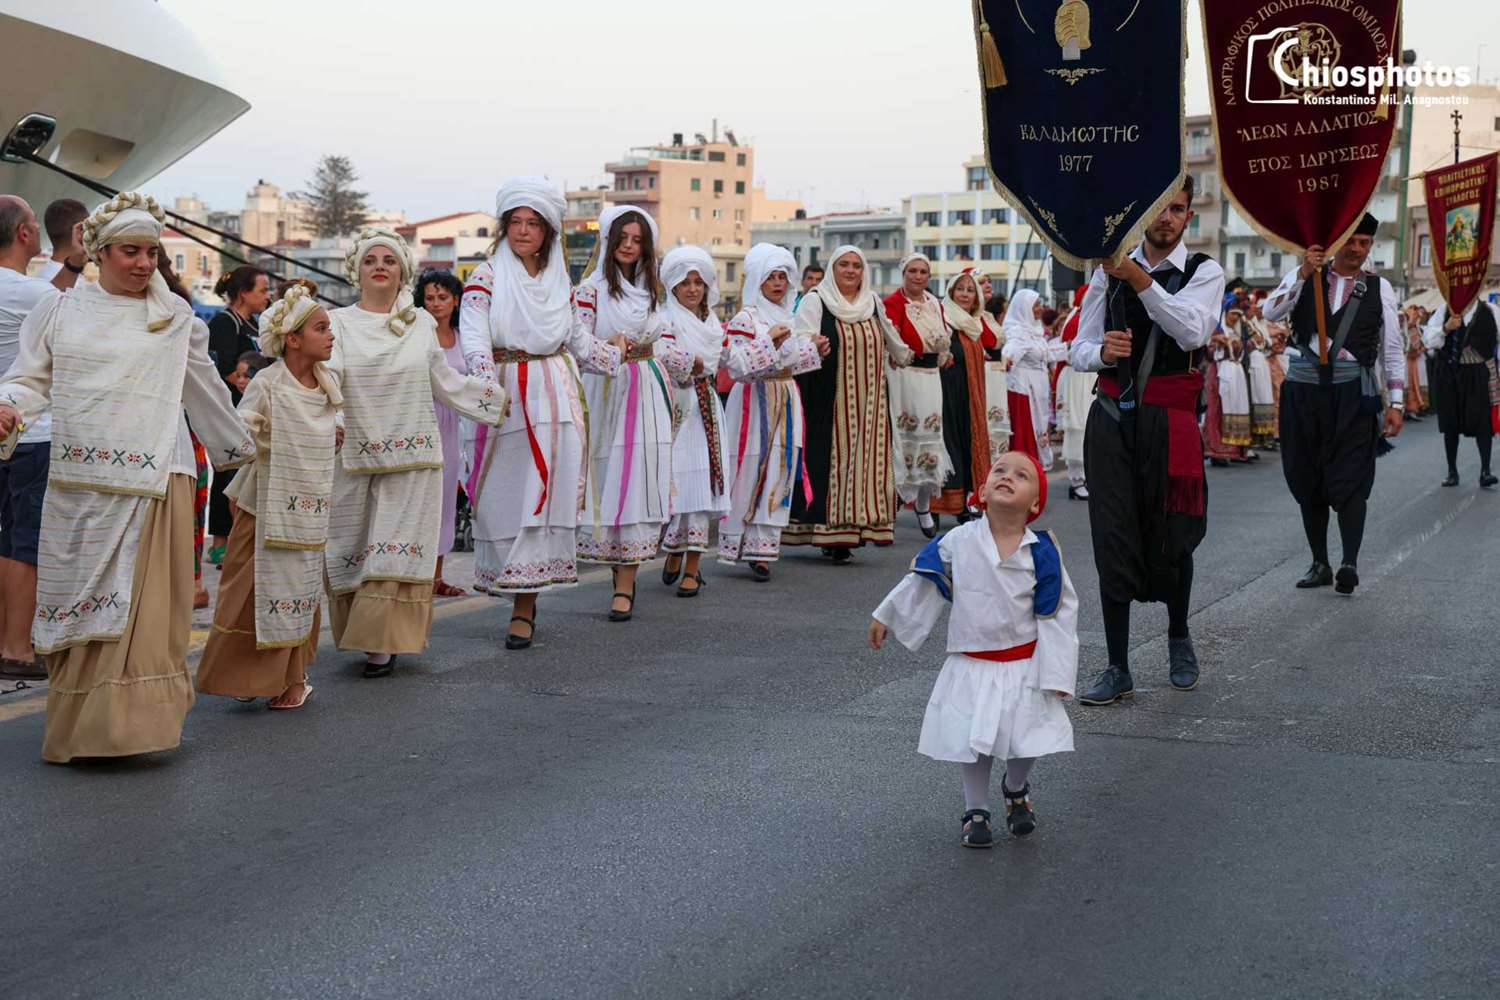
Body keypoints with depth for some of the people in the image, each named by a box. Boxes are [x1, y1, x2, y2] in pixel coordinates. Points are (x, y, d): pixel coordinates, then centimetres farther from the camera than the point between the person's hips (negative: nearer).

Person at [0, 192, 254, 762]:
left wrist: (239, 448, 26)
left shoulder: (175, 319, 10)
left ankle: (125, 724, -1)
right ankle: (73, 729, 11)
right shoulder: (59, 311, 10)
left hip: (154, 485, -1)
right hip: (77, 485, 1)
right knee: (78, 603, 4)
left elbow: (205, 392, 18)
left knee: (143, 609, -5)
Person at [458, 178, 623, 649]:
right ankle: (523, 602, 10)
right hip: (505, 400, -3)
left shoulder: (561, 281, 12)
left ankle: (524, 608, 3)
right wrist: (489, 390, -29)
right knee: (507, 501, -2)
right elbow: (474, 340, -14)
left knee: (544, 500, -1)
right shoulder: (486, 278, -1)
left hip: (556, 401, 3)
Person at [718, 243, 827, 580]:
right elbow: (738, 366, -18)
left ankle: (761, 551, 5)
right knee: (749, 474, -4)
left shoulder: (787, 318, 15)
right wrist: (769, 343, -25)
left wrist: (813, 349, 11)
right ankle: (737, 546, 8)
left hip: (785, 404, 7)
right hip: (754, 404, -7)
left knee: (777, 476, 2)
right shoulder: (745, 319, -8)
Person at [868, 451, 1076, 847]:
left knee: (1029, 741, 5)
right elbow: (922, 582, 6)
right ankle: (975, 812, 27)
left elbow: (1058, 613, -4)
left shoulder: (1042, 552, -10)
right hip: (971, 664, 1)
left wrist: (1057, 672, -6)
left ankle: (1015, 789, 37)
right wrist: (886, 618, 11)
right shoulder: (959, 541, -8)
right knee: (973, 742, 6)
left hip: (1025, 666, 0)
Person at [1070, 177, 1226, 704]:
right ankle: (1117, 669, 3)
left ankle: (1179, 639, 35)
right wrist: (1101, 351, -15)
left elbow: (1192, 331, -19)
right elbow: (1080, 350, 9)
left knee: (1170, 540, 7)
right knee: (1113, 540, -2)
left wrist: (1139, 281, -29)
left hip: (1170, 420, -2)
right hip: (1112, 418, 2)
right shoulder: (1108, 269, 8)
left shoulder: (1204, 273, 1)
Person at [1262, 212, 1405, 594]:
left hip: (1353, 394, -2)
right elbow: (1271, 312, -8)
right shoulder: (1305, 274, 7)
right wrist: (1303, 275, -18)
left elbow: (1393, 348, 8)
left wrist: (1395, 403, 2)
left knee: (1350, 477, -12)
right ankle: (1320, 564, 15)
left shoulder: (1378, 287, 7)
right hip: (1303, 390, 2)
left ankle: (1350, 563, -18)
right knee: (1307, 479, 6)